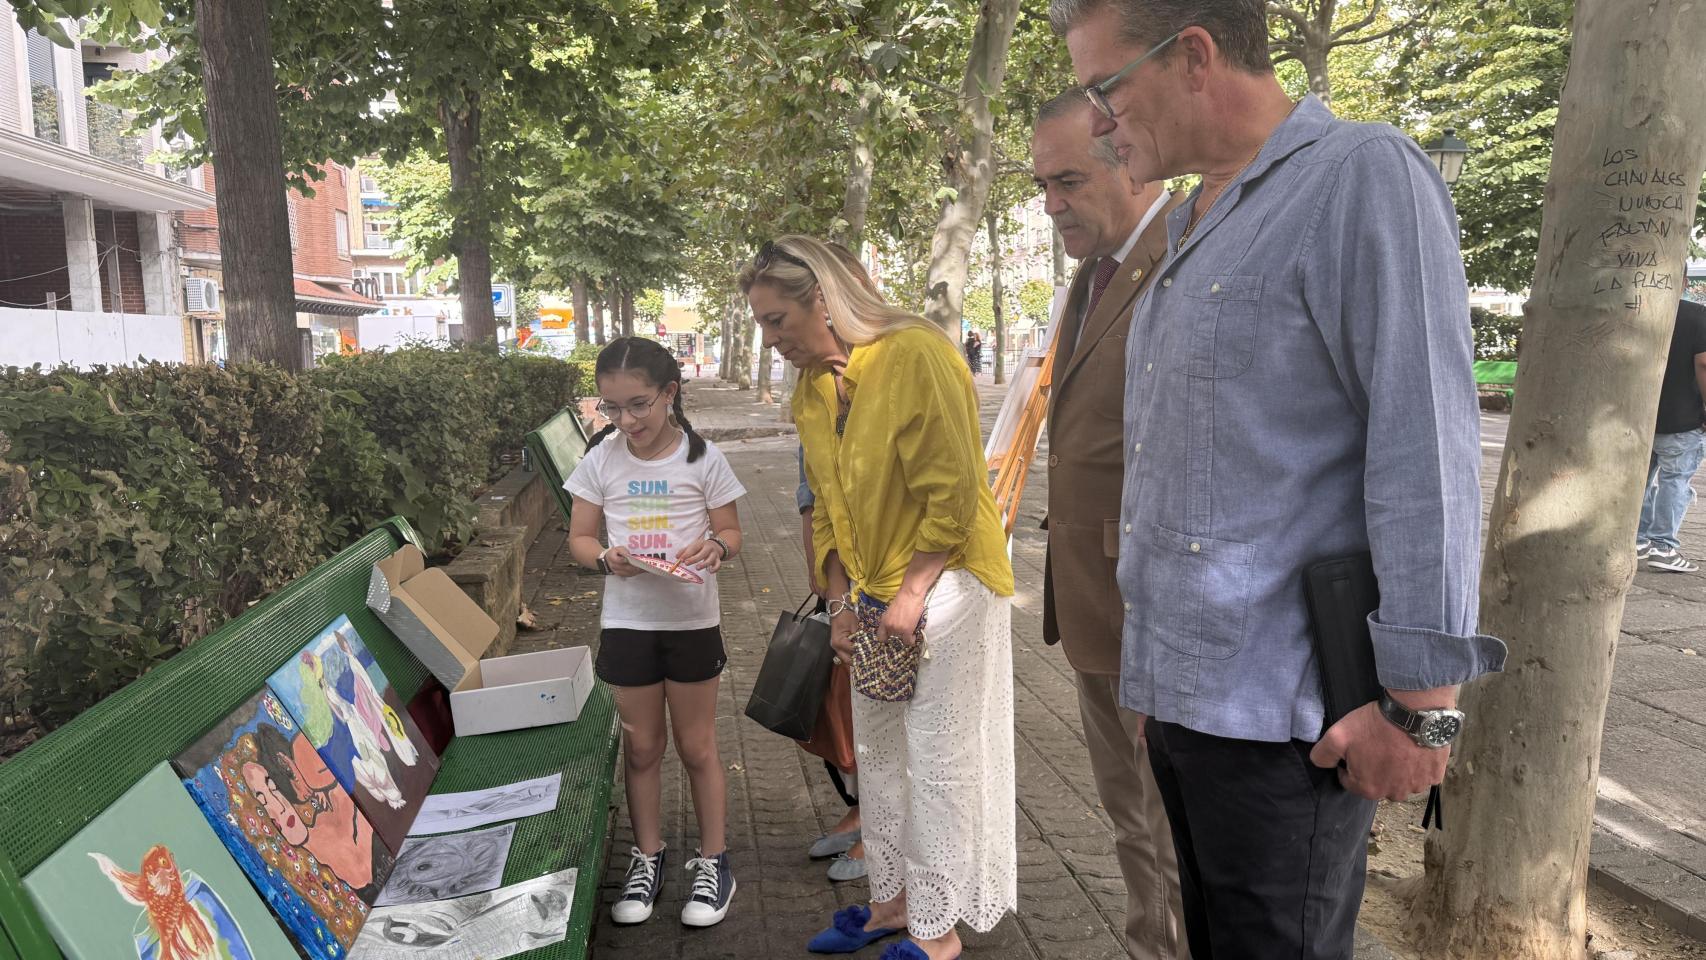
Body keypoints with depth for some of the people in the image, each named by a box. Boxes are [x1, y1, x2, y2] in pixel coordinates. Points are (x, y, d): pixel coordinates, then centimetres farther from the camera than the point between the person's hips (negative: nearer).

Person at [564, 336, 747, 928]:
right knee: (641, 747, 13)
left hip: (692, 620, -2)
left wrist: (714, 547, -25)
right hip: (627, 621, 2)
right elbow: (579, 539, 2)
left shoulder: (701, 457, -7)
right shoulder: (601, 459, -3)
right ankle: (647, 857, 33)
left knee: (697, 746, 10)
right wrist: (606, 559, -19)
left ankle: (713, 863, 27)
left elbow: (731, 532, -1)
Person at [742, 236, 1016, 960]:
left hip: (943, 583, -8)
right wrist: (842, 601, 4)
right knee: (876, 753, 15)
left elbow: (954, 492, -19)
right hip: (874, 597, 8)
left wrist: (911, 593, -17)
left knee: (936, 759, 1)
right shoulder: (810, 391, 6)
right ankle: (893, 901, 32)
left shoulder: (917, 356, -18)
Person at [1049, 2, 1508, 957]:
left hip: (1277, 714, -8)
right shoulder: (1191, 230, 15)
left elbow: (1425, 456, -17)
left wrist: (1421, 706, -17)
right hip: (1175, 690, 8)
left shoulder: (1364, 178, -10)